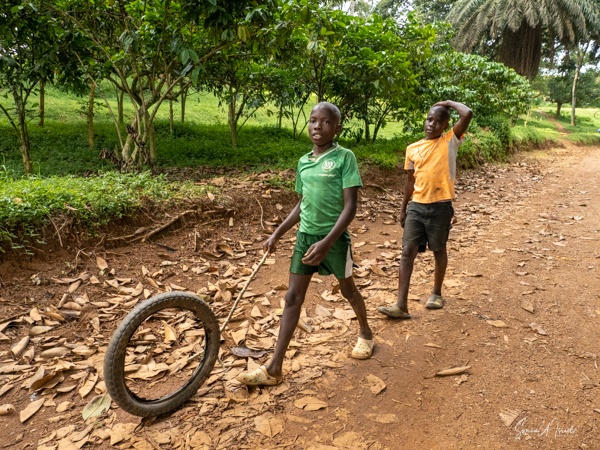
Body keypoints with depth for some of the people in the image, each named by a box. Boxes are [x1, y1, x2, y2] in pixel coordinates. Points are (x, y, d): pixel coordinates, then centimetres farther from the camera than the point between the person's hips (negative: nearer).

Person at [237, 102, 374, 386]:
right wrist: (277, 234, 14)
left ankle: (366, 333, 46)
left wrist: (327, 242, -24)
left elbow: (350, 206, -15)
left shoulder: (344, 157, -9)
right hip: (305, 235, 5)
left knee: (347, 290, 16)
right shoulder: (303, 162, 8)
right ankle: (274, 368, 9)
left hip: (334, 237, -5)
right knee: (293, 297, 4)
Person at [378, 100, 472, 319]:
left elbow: (468, 114, -16)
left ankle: (436, 293, 34)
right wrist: (403, 208, 15)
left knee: (438, 250, 12)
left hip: (440, 206, -3)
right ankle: (401, 305, -2)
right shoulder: (413, 149, 10)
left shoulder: (449, 142, -1)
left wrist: (448, 103, 0)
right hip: (416, 205, 3)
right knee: (408, 251, -3)